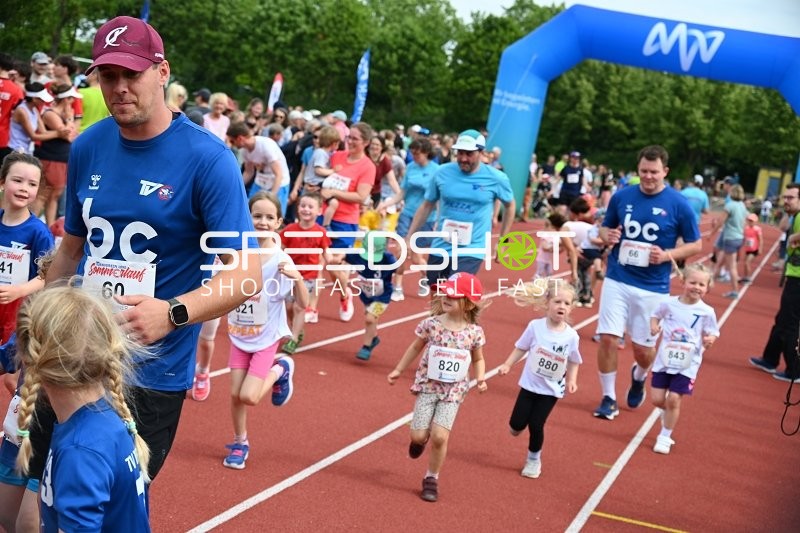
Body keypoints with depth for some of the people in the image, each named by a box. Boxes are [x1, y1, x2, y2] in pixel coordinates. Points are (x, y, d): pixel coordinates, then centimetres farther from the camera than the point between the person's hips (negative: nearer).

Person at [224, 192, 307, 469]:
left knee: (249, 396, -10)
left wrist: (297, 278, -36)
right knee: (235, 394, 4)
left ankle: (280, 370, 19)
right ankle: (240, 443, 30)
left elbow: (303, 304, -18)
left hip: (266, 338, -3)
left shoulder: (281, 260, -17)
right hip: (239, 335, 3)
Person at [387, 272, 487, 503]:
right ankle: (420, 438, 36)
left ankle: (431, 479, 14)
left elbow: (478, 359, 9)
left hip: (453, 391, 0)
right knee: (419, 435, -4)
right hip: (427, 386, 0)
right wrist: (398, 370, 12)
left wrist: (480, 378, -9)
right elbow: (416, 347, 7)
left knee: (440, 436, -10)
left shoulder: (474, 332, -8)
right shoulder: (431, 324, -9)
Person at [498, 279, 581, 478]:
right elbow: (521, 348, -2)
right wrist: (507, 365, -10)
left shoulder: (571, 336, -11)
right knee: (517, 424, 1)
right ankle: (516, 427, 40)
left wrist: (571, 380, -12)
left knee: (536, 425, -2)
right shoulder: (535, 326, -13)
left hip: (551, 389, 0)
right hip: (530, 384, 0)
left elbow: (574, 361, 1)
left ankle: (534, 459, 24)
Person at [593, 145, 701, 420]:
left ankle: (639, 377, 42)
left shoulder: (678, 204, -7)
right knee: (607, 338, -5)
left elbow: (695, 245, 1)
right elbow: (605, 228, 14)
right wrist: (607, 236, -10)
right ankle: (608, 398, 12)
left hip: (653, 287, -1)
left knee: (643, 348, 6)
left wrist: (667, 255, -16)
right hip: (617, 279, 2)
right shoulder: (621, 196, 0)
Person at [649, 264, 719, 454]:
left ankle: (665, 436, 11)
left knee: (673, 399, -8)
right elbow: (655, 315, 13)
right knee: (658, 399, 2)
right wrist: (653, 326, -8)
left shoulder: (706, 312, -8)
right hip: (664, 359, 2)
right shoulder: (669, 303, -4)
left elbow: (712, 333, 2)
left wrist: (710, 340, -20)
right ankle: (669, 414, 38)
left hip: (687, 363, -2)